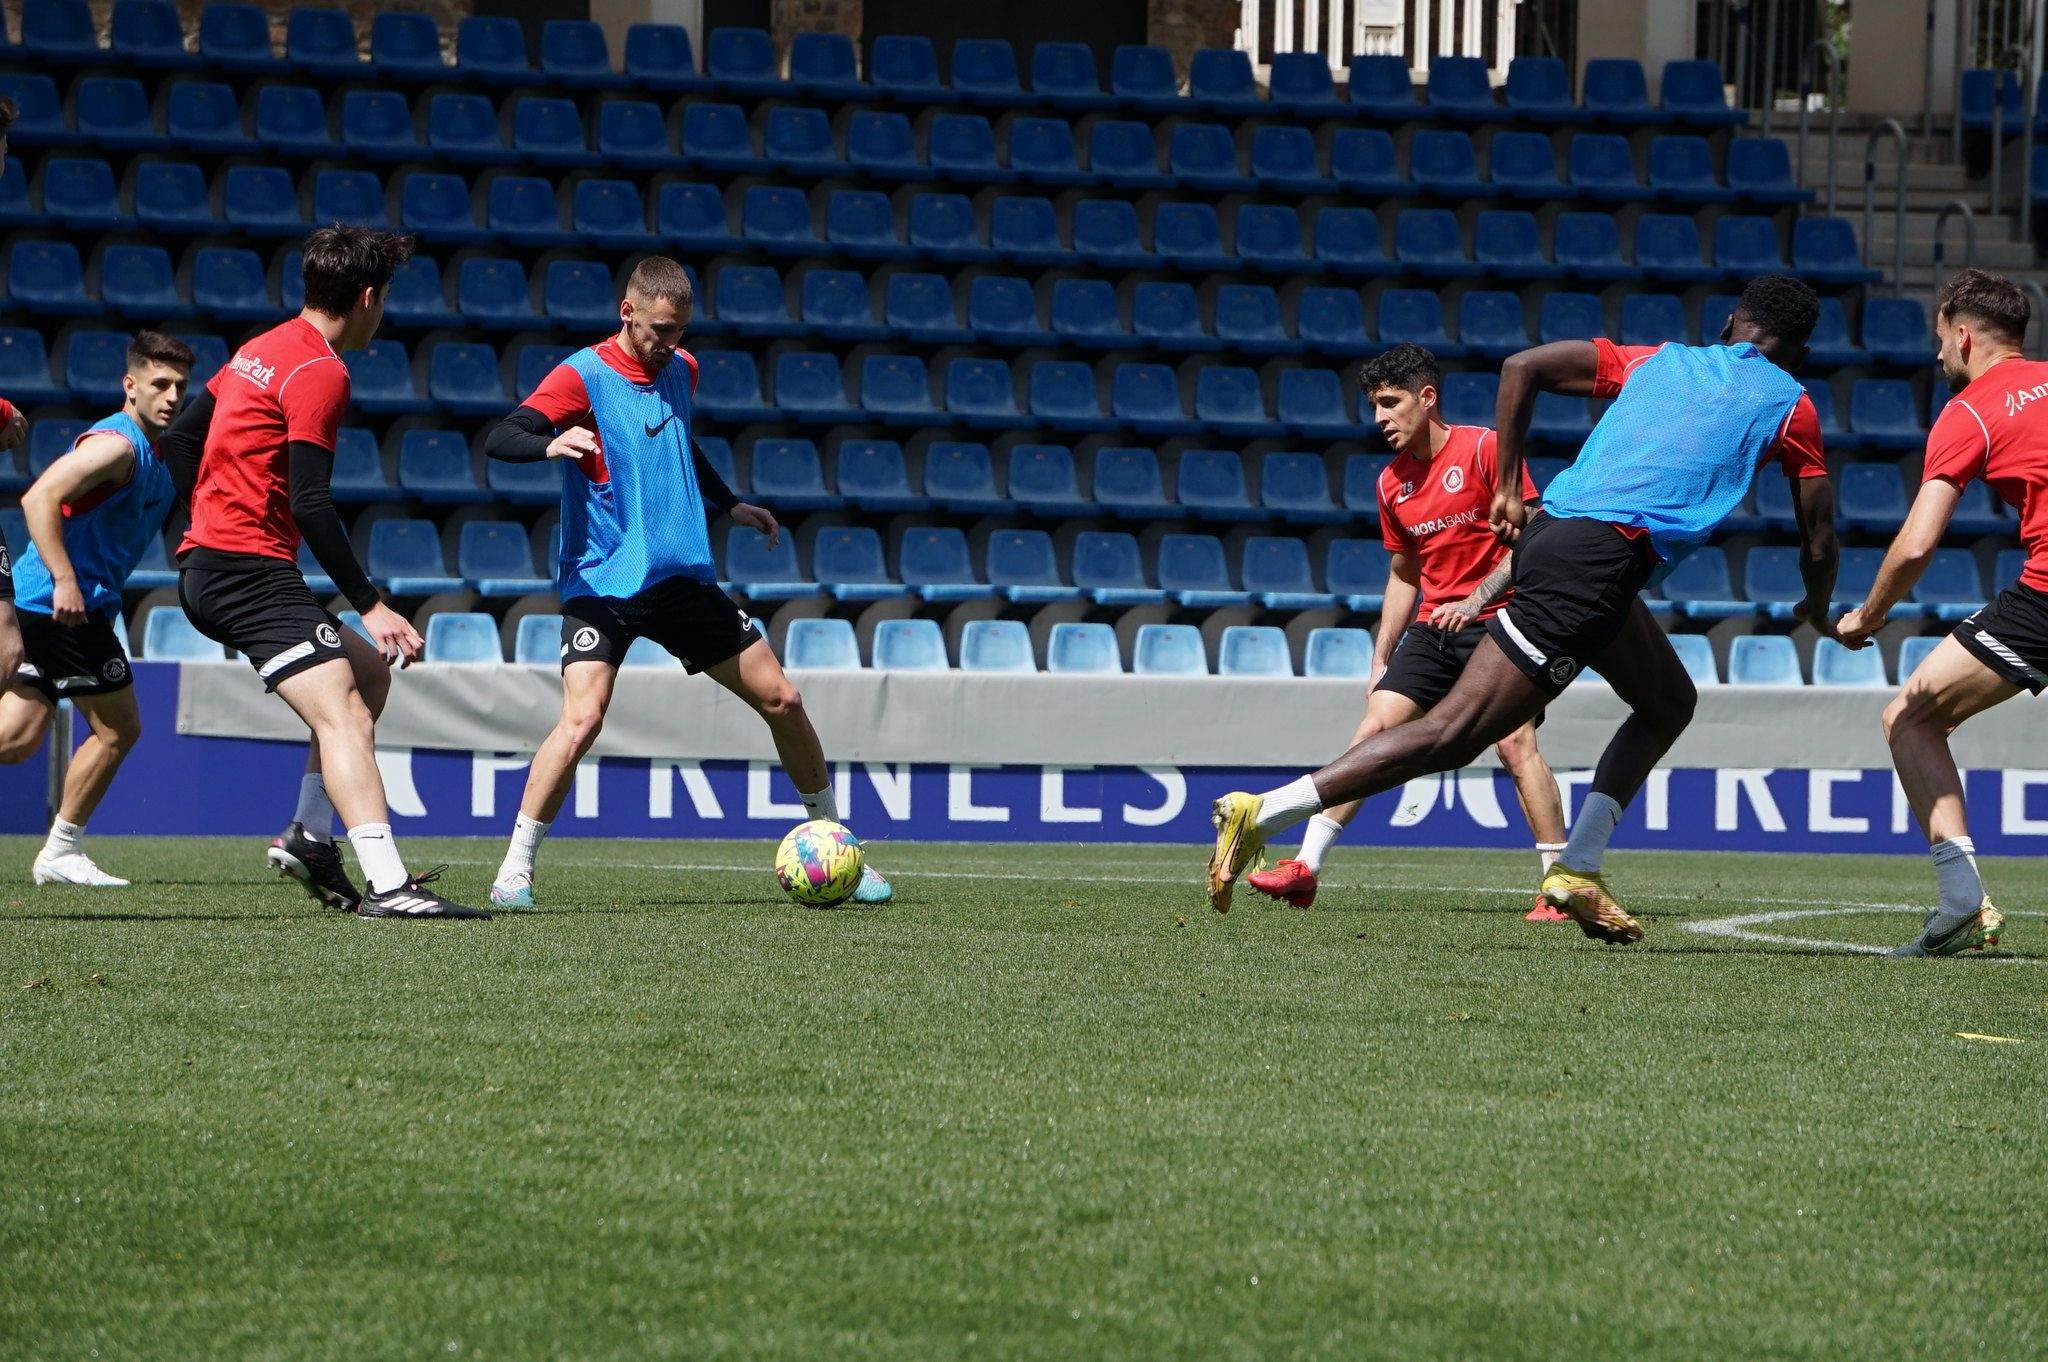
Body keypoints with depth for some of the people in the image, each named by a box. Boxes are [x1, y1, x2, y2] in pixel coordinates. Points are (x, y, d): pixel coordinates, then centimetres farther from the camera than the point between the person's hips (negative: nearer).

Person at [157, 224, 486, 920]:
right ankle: (387, 885, -34)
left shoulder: (263, 349, 17)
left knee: (370, 671, 22)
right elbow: (309, 504, -19)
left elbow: (179, 439, 23)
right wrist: (371, 605, -17)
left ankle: (309, 839, 17)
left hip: (204, 570, 10)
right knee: (341, 715, -20)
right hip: (251, 569, -10)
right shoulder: (320, 372, -13)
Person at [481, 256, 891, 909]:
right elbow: (499, 439, -23)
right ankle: (514, 871, -13)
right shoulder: (584, 376, -11)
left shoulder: (681, 369, 9)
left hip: (685, 577, 6)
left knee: (782, 701, 7)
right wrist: (551, 443, -43)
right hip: (604, 582, -6)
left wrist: (730, 504, 33)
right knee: (581, 719, -25)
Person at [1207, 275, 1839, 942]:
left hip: (1550, 529, 7)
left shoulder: (1659, 361, 26)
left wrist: (1510, 488, 21)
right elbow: (1819, 542, 18)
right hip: (1600, 558, -7)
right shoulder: (1789, 404, 14)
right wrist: (1819, 613, 38)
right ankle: (1261, 813, -17)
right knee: (1451, 735, -9)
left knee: (1669, 703, 24)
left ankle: (1576, 872, 13)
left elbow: (1522, 367, 18)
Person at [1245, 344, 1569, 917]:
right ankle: (1306, 867, -4)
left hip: (1494, 620, -6)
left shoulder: (1484, 449, -8)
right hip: (1432, 628, 6)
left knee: (1516, 744, -19)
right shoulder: (1392, 483, 11)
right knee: (1373, 731, -4)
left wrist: (1476, 599, -22)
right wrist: (1381, 661, 17)